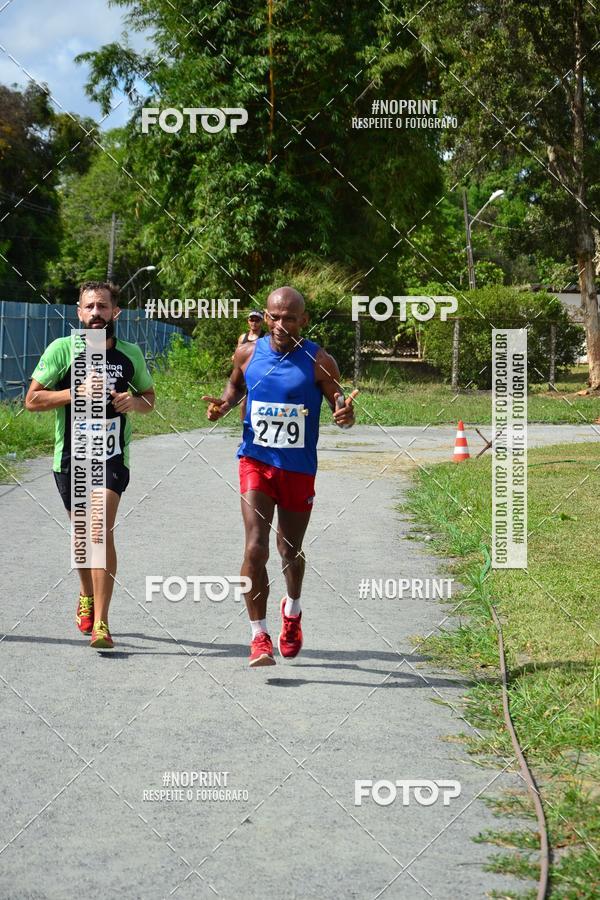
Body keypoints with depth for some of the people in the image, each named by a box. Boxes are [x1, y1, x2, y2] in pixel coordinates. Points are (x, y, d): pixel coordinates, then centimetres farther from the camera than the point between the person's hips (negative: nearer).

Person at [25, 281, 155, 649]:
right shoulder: (62, 349, -3)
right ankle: (87, 597, 43)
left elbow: (150, 397, 18)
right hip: (71, 456, 1)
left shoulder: (131, 354, 4)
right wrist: (78, 391, -18)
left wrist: (133, 401, -5)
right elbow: (33, 400, -5)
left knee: (101, 530, -17)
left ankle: (100, 623, -18)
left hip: (113, 457, -1)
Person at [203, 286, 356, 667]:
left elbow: (339, 403, -4)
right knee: (255, 548, -14)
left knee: (291, 551, 16)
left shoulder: (319, 362, -10)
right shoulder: (248, 353, -3)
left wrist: (346, 414, -28)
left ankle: (293, 610, 46)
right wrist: (224, 403, -4)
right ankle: (259, 635, -4)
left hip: (298, 469, 0)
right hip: (256, 463, 0)